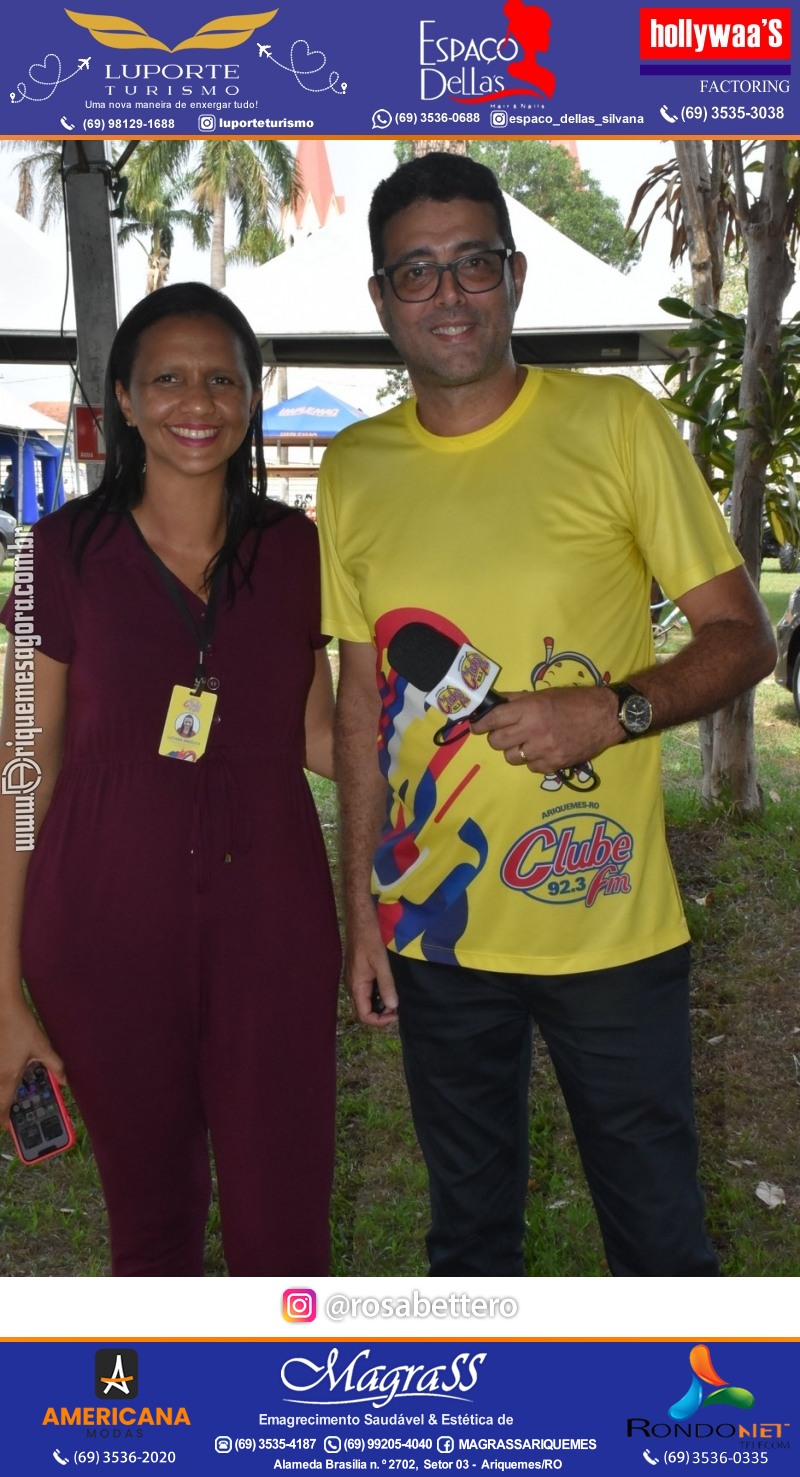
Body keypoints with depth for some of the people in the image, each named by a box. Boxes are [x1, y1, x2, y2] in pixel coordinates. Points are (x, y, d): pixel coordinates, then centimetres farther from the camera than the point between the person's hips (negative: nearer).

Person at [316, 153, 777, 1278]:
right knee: (468, 1222, 22)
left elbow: (743, 637, -4)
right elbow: (364, 694, 8)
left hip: (611, 924, -3)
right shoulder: (354, 469, 2)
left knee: (659, 1229, 13)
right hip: (434, 928, 3)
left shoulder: (617, 423, -7)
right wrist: (360, 904, 7)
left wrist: (617, 712, -23)